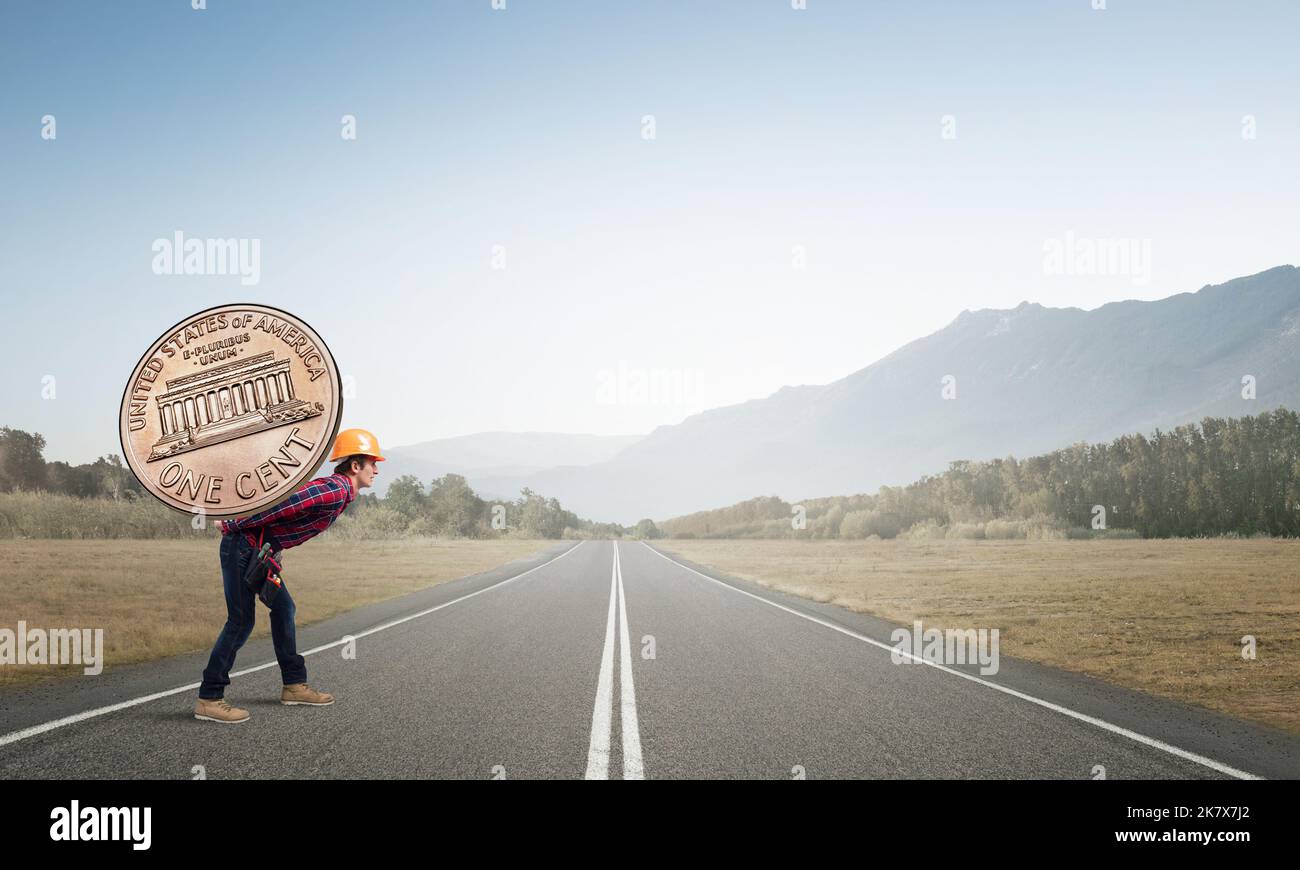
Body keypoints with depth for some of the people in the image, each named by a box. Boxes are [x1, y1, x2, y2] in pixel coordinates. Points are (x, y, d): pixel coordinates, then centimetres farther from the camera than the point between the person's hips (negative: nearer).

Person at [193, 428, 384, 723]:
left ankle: (294, 685, 22)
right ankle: (209, 699, -4)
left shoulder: (334, 489, 14)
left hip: (260, 550, 10)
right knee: (241, 621, -8)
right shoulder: (335, 491, -19)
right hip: (243, 546, -10)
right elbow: (281, 505, -26)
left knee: (283, 608, 14)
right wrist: (233, 526, -20)